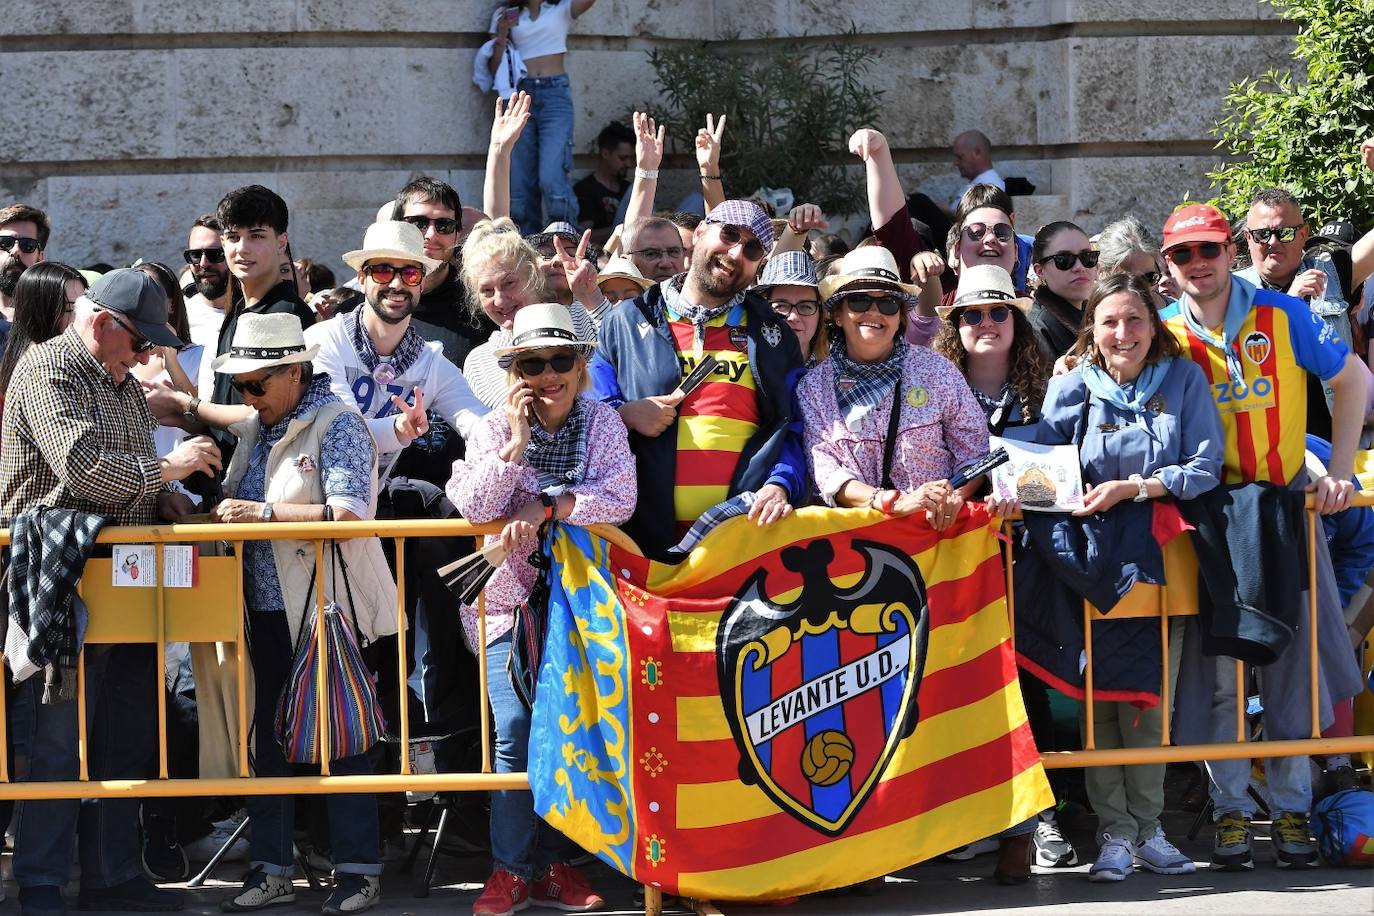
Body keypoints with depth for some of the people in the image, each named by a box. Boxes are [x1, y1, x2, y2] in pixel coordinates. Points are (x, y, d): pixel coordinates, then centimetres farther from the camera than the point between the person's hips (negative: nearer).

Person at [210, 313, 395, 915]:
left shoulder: (337, 425, -9)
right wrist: (214, 513, 2)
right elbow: (237, 505, 25)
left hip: (328, 607, -8)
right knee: (267, 738, 9)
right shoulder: (255, 428, 14)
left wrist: (265, 512, -24)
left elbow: (349, 512, -21)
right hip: (267, 610, 8)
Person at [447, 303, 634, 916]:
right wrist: (516, 442, -17)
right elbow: (472, 507, -13)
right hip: (511, 603, -1)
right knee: (515, 732, -10)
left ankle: (551, 862, 12)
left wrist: (545, 506, -22)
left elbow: (619, 497, -15)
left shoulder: (601, 422, 0)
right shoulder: (496, 428, 0)